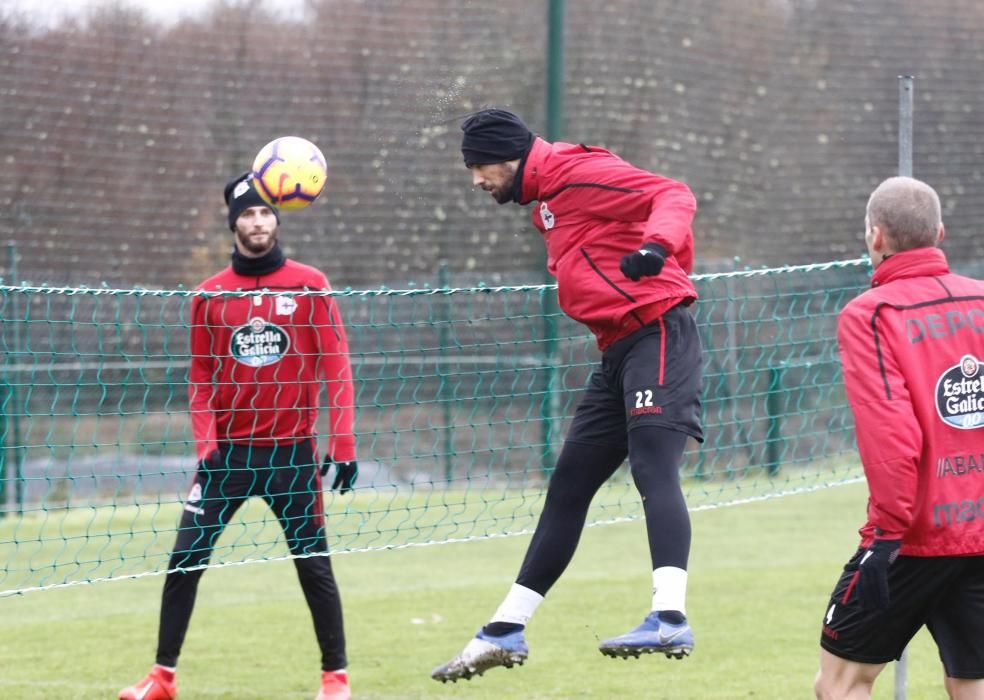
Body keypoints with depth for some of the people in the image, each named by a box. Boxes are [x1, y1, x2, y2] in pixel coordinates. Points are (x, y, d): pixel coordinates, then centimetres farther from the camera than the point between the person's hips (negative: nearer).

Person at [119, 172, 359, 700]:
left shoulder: (309, 286, -1)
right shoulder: (210, 296, 5)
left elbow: (336, 366, -2)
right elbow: (201, 379, 8)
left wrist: (343, 444, -9)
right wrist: (206, 444, -5)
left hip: (291, 453, -2)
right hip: (227, 453, 2)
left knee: (314, 565, 0)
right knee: (184, 561, -3)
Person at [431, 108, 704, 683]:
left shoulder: (580, 175, -9)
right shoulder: (547, 204, 20)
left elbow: (674, 195, -19)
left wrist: (656, 244, -36)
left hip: (657, 335, -10)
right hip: (619, 353, 10)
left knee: (654, 469, -24)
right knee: (567, 488, 12)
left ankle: (671, 620, -37)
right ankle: (506, 633, 18)